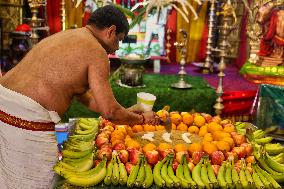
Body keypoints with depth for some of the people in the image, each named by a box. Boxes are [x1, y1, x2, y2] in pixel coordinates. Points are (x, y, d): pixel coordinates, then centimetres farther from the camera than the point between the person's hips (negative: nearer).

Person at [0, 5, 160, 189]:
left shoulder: (64, 37, 20)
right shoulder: (96, 51, -8)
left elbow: (82, 92, 25)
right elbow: (110, 111, -11)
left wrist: (125, 113, 27)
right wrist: (142, 119, 9)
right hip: (28, 117, -10)